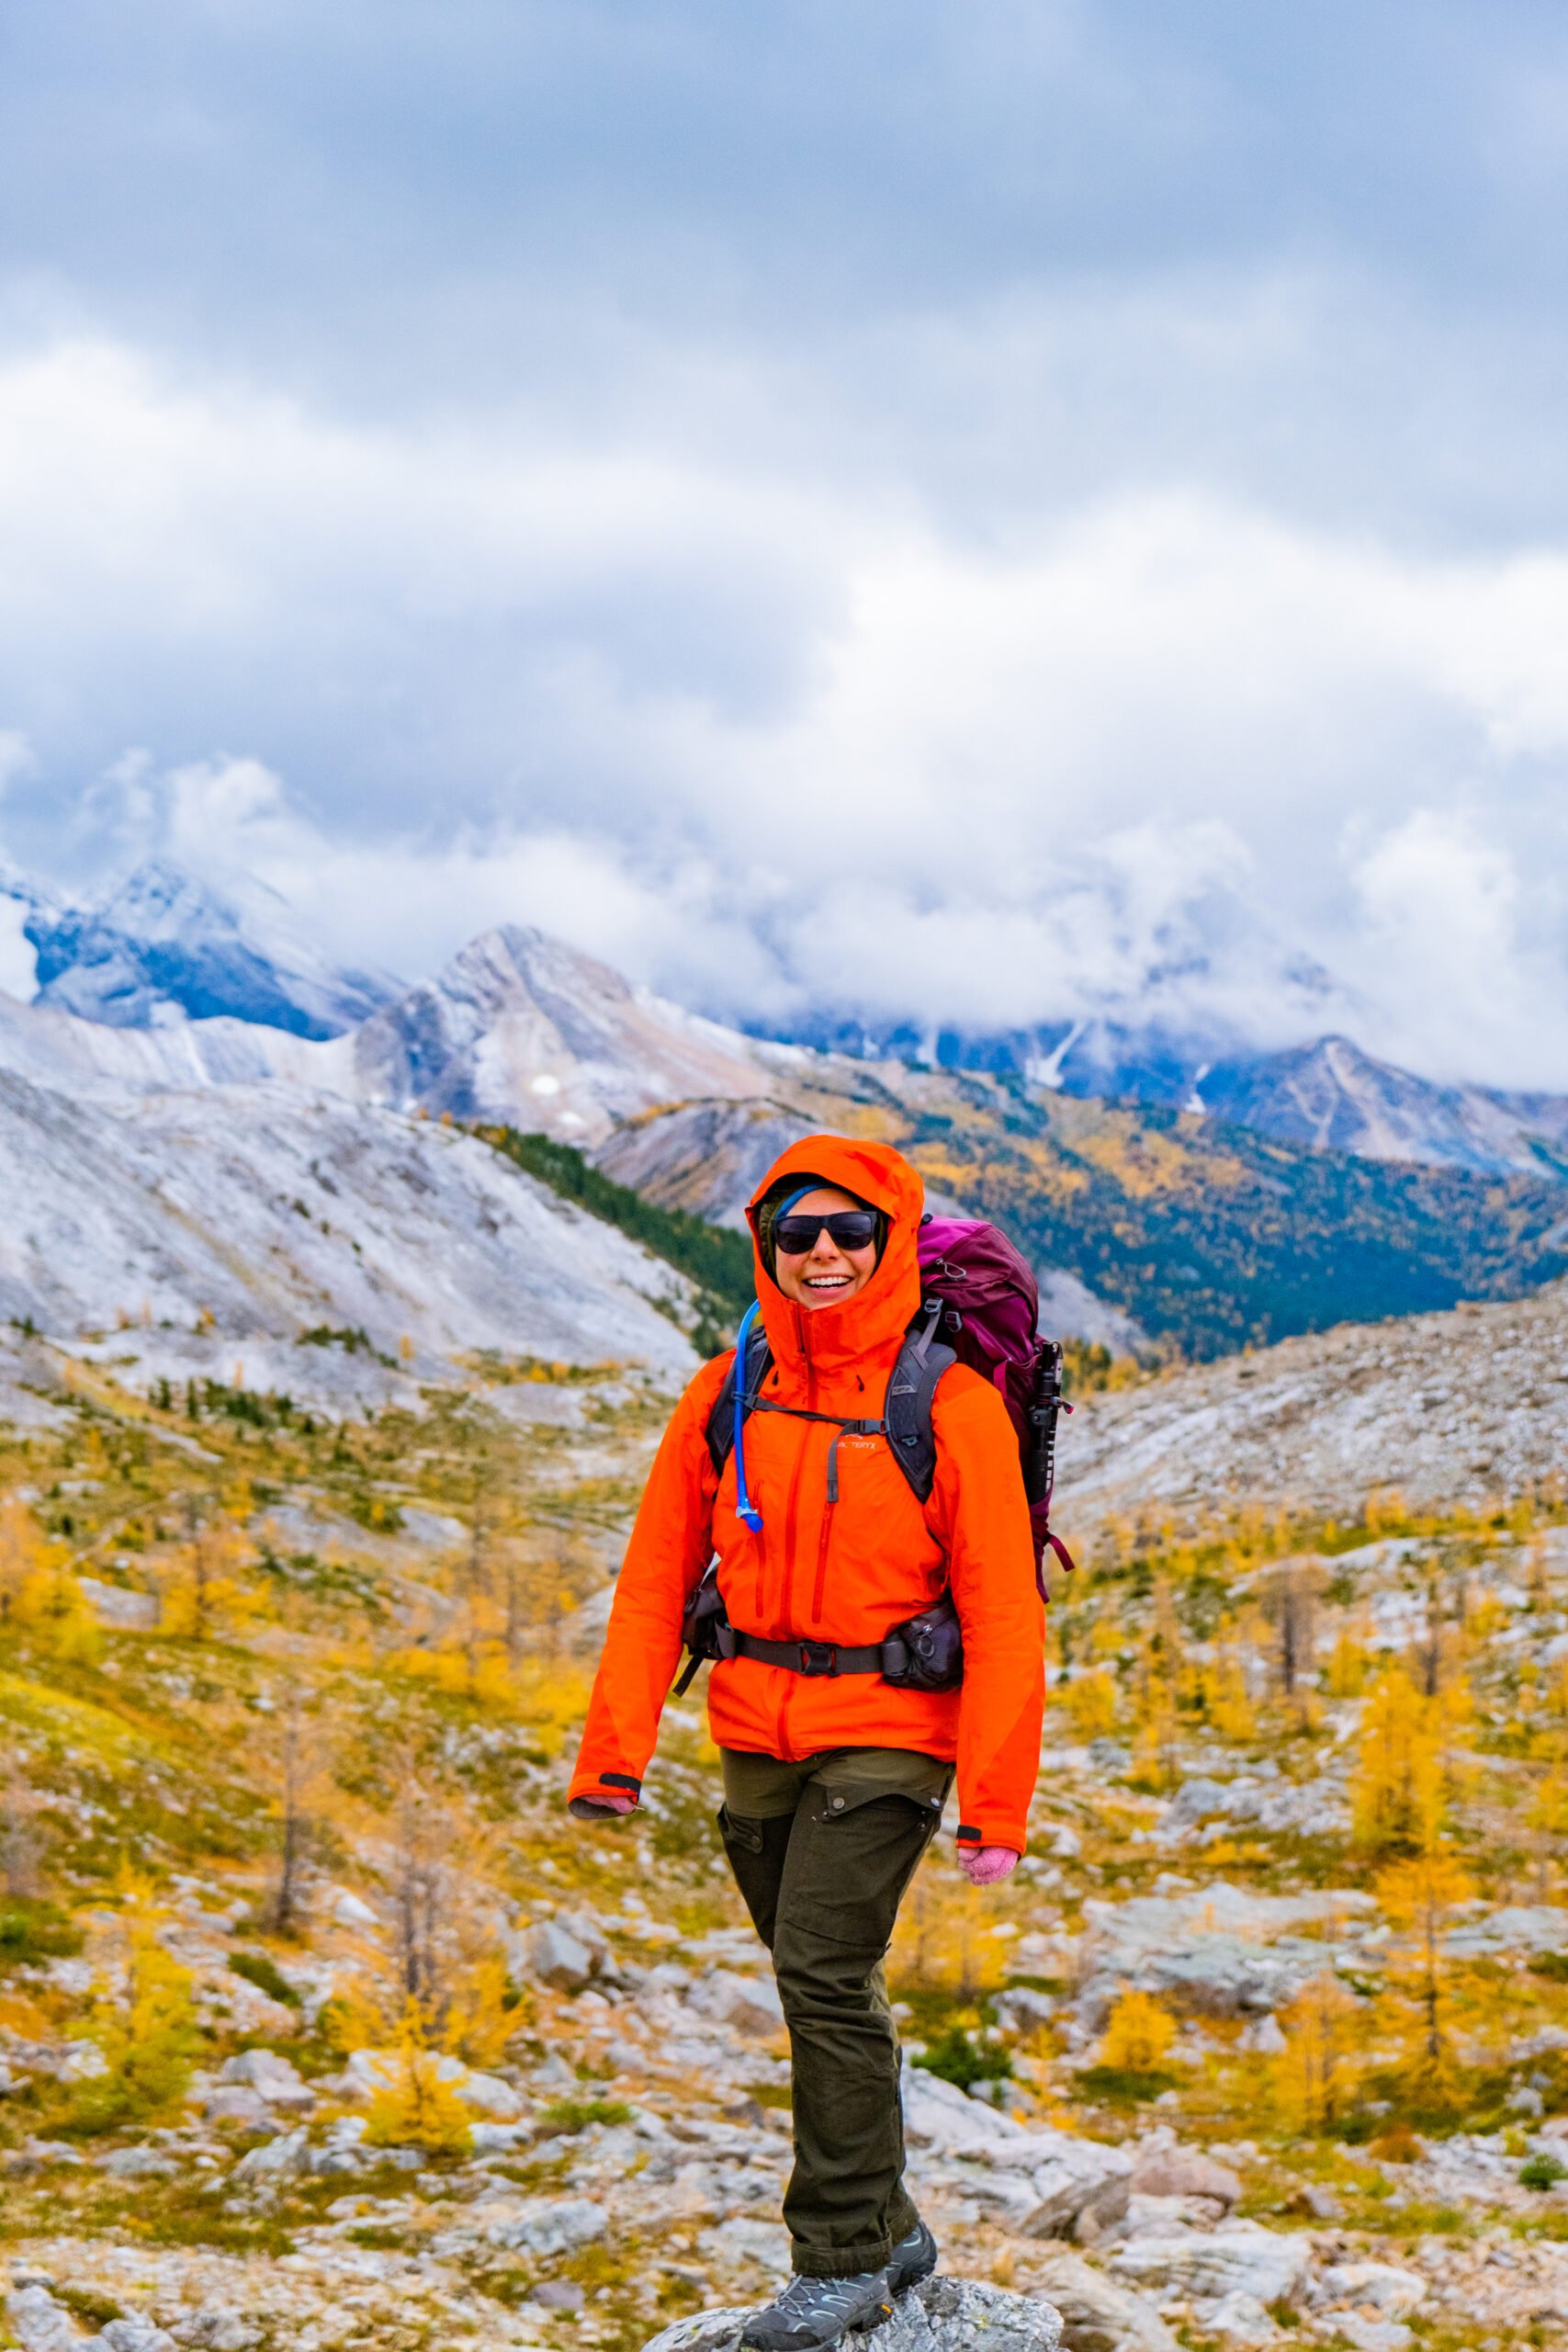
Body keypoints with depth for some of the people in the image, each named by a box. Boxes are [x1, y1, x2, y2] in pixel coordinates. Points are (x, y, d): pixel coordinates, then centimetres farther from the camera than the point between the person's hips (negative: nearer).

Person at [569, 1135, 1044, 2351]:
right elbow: (657, 1578, 5)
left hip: (885, 1734, -5)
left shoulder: (951, 1406, -10)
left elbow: (1003, 1615, -10)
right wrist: (615, 1751, -1)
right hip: (758, 1735, 5)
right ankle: (889, 2226, 30)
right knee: (824, 1986, 13)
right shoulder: (728, 1396, 2)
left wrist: (995, 1797, -14)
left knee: (825, 1976, -12)